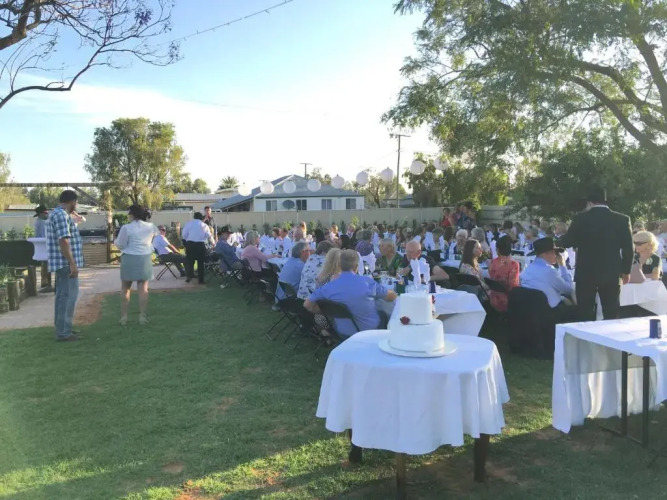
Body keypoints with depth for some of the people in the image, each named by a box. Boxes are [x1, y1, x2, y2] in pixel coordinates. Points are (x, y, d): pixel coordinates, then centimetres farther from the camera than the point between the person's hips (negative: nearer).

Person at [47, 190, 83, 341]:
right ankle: (63, 332, -4)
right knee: (68, 296, -7)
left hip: (62, 263, 11)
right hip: (66, 263, -11)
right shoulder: (61, 215, -17)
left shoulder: (56, 213, 17)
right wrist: (72, 263, -24)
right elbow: (63, 241, -24)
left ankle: (61, 328, 24)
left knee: (62, 296, 16)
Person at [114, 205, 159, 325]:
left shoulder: (126, 228, -10)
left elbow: (120, 245, -6)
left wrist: (115, 240, 16)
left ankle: (123, 317, 12)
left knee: (125, 289, 10)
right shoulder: (150, 227, 3)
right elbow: (158, 234, 24)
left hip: (129, 259, -3)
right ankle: (143, 316, 6)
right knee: (143, 289, 7)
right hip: (145, 259, 3)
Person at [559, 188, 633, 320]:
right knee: (611, 317, 6)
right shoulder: (622, 219, 1)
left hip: (586, 274, -1)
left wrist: (555, 244, 25)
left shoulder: (581, 218, -3)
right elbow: (628, 249, 1)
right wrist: (626, 271, 13)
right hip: (611, 274, 1)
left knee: (585, 317, 6)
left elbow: (566, 242, 3)